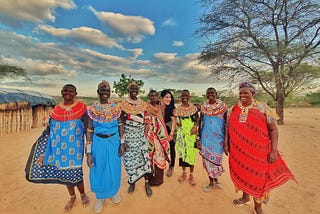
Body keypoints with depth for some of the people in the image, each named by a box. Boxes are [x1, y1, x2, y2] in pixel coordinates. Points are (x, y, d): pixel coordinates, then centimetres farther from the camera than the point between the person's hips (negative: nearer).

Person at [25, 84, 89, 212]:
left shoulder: (82, 108, -8)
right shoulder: (56, 110, 3)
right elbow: (50, 132, 9)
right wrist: (44, 152, 9)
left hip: (74, 147, -4)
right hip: (59, 148, 4)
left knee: (74, 172, 2)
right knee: (64, 172, 16)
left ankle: (83, 195, 34)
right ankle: (72, 197, 42)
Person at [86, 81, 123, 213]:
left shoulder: (116, 108, -4)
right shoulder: (92, 109, -6)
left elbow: (120, 126, 2)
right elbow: (89, 131, -5)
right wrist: (89, 152, -7)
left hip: (114, 141, 1)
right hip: (99, 142, 0)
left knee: (114, 168, 15)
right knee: (99, 170, 13)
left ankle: (114, 192, 44)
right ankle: (100, 197, 40)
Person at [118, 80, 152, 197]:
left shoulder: (143, 104, 5)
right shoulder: (123, 104, -3)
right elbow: (121, 123, -4)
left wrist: (147, 135, 7)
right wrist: (122, 140, -8)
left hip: (141, 135, 2)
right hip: (129, 136, -2)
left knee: (145, 157, 0)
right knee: (130, 159, 8)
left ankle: (147, 183, 19)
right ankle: (132, 182, 32)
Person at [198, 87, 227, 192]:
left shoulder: (222, 106, -3)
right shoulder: (203, 107, 2)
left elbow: (227, 122, 1)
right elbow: (200, 123, 8)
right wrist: (199, 138, 7)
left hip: (219, 136, -1)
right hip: (206, 136, 2)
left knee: (216, 158, 10)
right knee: (207, 158, 5)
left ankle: (215, 179, 34)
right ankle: (212, 181, 24)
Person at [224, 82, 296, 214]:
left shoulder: (263, 108, -6)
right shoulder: (233, 109, 2)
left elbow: (273, 129, -5)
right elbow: (229, 128, 9)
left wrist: (274, 151, -10)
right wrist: (226, 143, 6)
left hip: (257, 151, -3)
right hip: (238, 150, 3)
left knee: (257, 177, 8)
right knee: (241, 173, 17)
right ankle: (245, 197, 43)